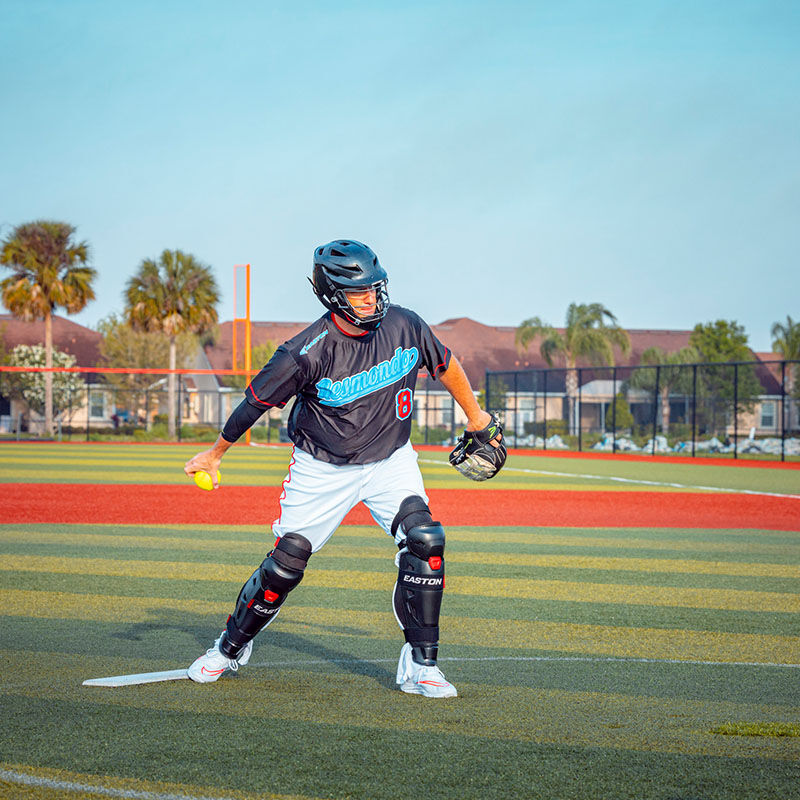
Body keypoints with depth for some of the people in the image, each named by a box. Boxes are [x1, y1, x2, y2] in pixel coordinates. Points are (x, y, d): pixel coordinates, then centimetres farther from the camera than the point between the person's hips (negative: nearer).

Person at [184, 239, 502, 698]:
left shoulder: (404, 326, -13)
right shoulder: (308, 353, -25)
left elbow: (445, 364, 7)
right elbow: (256, 401, -11)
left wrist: (475, 416, 17)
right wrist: (215, 454, 0)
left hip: (390, 462, 3)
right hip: (323, 469, -2)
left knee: (425, 542, -19)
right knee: (288, 560, -3)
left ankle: (420, 666, -10)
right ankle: (232, 647, 24)